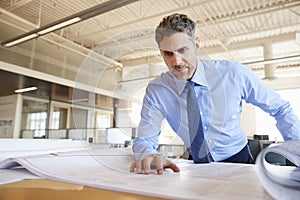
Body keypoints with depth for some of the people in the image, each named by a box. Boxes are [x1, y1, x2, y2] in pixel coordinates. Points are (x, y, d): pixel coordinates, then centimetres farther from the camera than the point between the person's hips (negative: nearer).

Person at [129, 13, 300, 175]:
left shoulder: (234, 74, -15)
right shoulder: (156, 90, -13)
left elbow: (281, 109, -2)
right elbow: (144, 139, -14)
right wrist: (148, 154, -38)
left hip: (239, 160, 0)